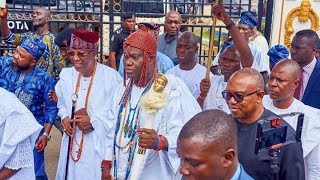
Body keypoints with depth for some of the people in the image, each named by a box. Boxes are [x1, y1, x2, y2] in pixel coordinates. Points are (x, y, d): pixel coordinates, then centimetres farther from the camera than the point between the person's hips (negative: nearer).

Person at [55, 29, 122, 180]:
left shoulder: (110, 76, -15)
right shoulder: (67, 74, 5)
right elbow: (62, 104, 15)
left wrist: (93, 122, -21)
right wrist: (65, 118, -6)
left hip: (99, 143, -5)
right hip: (72, 141, 5)